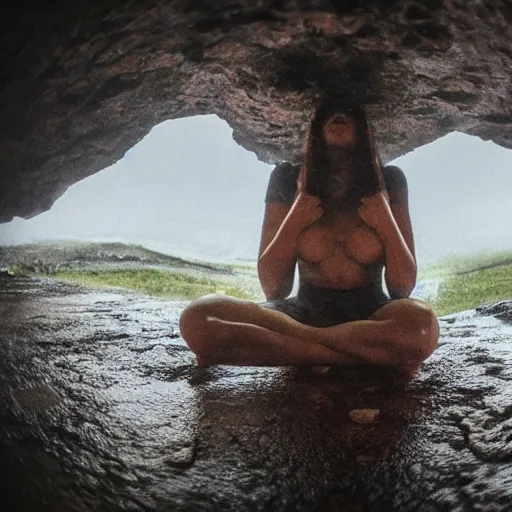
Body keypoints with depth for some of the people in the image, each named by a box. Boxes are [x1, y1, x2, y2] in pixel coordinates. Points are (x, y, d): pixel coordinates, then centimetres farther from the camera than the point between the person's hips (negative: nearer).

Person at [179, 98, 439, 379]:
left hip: (371, 318, 0)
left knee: (421, 324, -39)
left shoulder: (387, 182, 3)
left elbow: (404, 287, 3)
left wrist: (386, 222, -10)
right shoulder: (289, 181, 2)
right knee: (197, 318, -27)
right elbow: (272, 289, 1)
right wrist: (296, 221, -10)